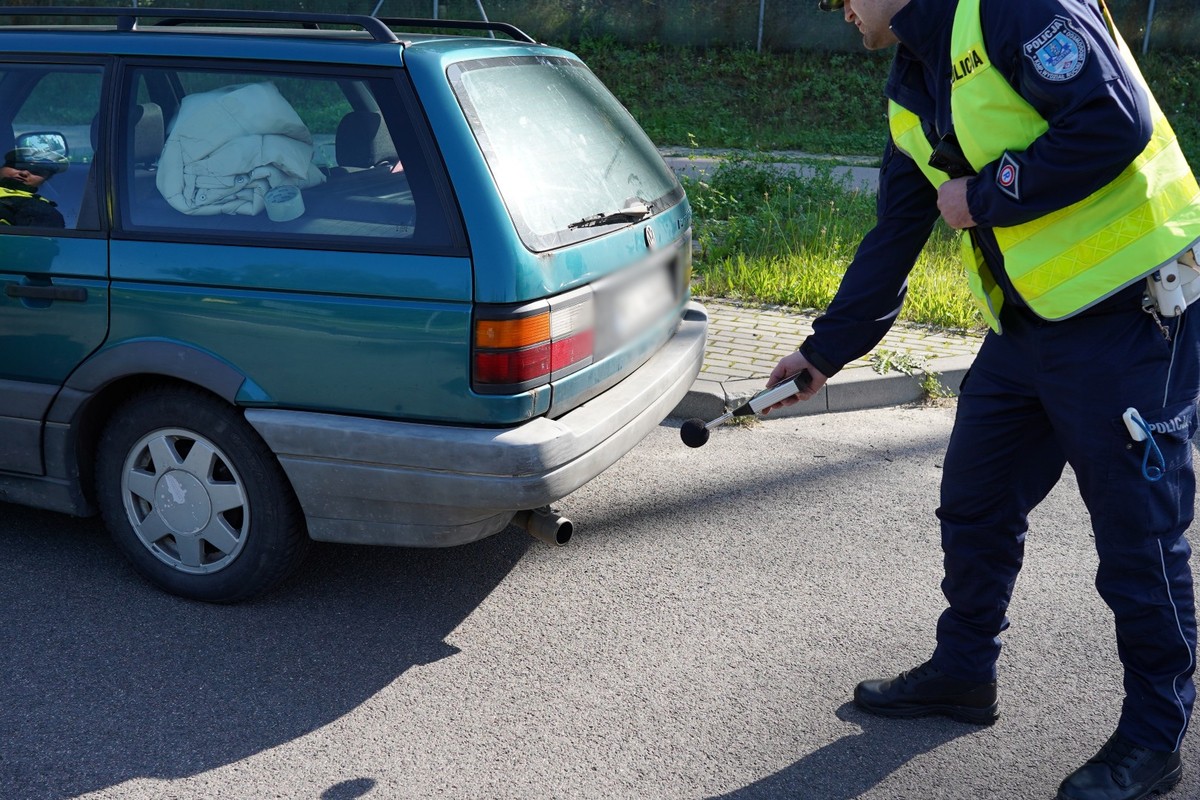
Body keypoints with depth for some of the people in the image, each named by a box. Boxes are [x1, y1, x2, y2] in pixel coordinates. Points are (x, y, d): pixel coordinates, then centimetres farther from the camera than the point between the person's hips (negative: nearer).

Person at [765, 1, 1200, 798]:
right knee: (976, 505, 16)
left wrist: (986, 195, -15)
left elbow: (1117, 120, -25)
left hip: (1130, 308, -9)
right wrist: (825, 351, 22)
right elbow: (892, 241, 19)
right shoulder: (913, 90, 14)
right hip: (1028, 323, 9)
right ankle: (964, 672, 35)